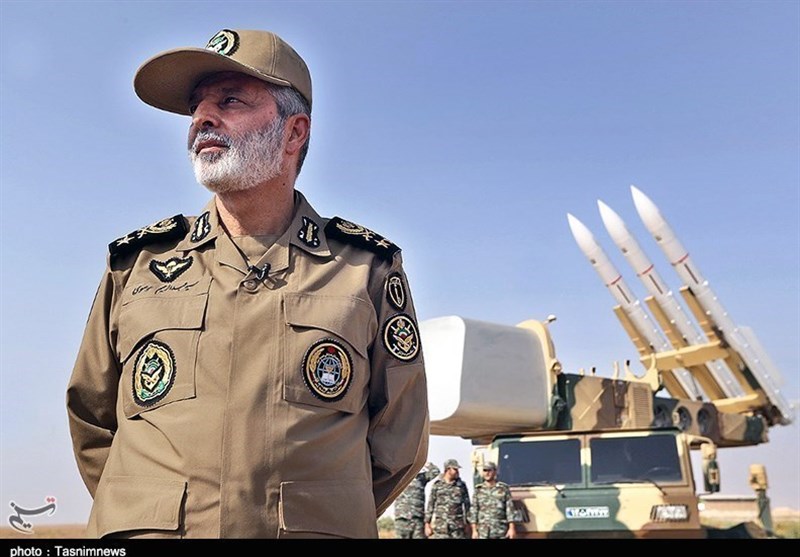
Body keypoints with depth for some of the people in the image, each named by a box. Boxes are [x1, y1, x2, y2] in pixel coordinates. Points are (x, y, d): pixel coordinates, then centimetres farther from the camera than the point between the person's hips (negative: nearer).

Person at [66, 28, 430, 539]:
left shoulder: (369, 269, -2)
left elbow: (398, 442, 3)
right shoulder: (136, 264, 4)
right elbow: (92, 421, 13)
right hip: (144, 527, 2)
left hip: (318, 526, -1)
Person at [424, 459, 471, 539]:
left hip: (458, 526, 1)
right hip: (439, 526, -1)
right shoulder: (437, 485, 3)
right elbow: (430, 505, 5)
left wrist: (467, 524, 6)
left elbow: (466, 505, 9)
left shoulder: (461, 485, 5)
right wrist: (427, 524, 1)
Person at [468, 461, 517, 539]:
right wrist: (474, 530, -2)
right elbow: (473, 511, 4)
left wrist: (512, 528, -7)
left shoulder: (504, 488, 2)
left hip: (501, 532, 0)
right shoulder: (478, 490, 4)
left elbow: (510, 509, 0)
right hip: (483, 531, 0)